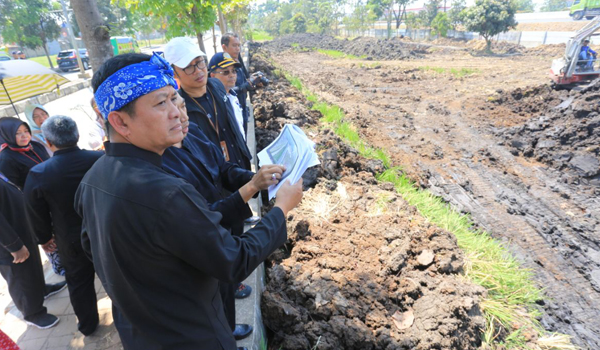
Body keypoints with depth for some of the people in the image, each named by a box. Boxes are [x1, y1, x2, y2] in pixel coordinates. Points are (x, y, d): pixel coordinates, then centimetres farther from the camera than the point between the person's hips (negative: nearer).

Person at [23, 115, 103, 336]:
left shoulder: (37, 174, -21)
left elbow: (36, 214, -7)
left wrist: (44, 238, 10)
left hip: (72, 241, 0)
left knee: (79, 282, 21)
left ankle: (87, 324, 39)